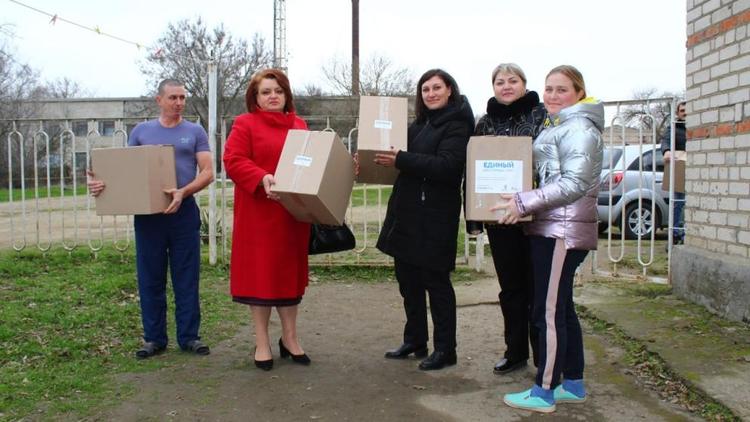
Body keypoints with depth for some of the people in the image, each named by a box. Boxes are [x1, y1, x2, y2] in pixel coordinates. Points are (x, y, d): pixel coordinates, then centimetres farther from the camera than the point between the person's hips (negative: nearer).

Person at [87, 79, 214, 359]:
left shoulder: (195, 132, 7)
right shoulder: (141, 131, 11)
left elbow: (207, 172, -1)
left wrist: (183, 192, -19)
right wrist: (100, 181, -10)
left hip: (184, 212, -1)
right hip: (147, 213, 1)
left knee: (186, 278, 3)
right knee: (150, 278, 6)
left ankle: (189, 336, 12)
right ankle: (154, 338, 16)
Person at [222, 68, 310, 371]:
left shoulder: (299, 126, 14)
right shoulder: (245, 124, -2)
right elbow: (233, 160, -11)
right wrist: (262, 179, -25)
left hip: (293, 213, 5)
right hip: (258, 212, -5)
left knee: (290, 271, 10)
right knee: (260, 272, 0)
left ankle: (290, 338, 22)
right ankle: (262, 343, 11)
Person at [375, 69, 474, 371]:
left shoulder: (456, 124, -8)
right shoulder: (419, 124, 16)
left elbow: (446, 165, -22)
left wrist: (401, 160, -27)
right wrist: (380, 159, 2)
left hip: (435, 218, -8)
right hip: (406, 213, 8)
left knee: (435, 280, 0)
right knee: (407, 278, 13)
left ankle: (445, 349, 12)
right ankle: (415, 340, 27)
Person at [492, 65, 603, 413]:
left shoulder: (578, 128, -11)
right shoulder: (557, 127, 19)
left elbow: (574, 184, -22)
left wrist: (523, 203, -24)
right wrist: (525, 203, 8)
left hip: (563, 230, -10)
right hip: (552, 228, 10)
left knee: (549, 311, -7)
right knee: (561, 309, 14)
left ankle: (544, 393, 0)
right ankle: (573, 384, 23)